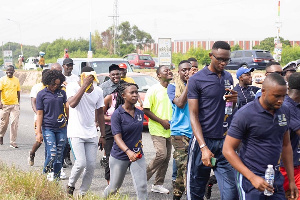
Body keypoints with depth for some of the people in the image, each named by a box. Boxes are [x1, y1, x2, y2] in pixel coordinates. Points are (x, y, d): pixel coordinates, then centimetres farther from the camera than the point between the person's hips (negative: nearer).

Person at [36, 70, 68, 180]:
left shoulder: (62, 93, 9)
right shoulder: (41, 94, 1)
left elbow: (67, 108, 17)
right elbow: (39, 114, 0)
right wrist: (38, 132, -4)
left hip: (61, 128, 3)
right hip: (48, 128, -3)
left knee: (59, 154, 4)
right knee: (52, 154, -12)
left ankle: (56, 177, 14)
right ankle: (46, 175, 9)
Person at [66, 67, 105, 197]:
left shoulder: (98, 91, 5)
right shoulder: (73, 86, -8)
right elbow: (72, 104, -27)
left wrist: (103, 135, 12)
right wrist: (84, 86, -28)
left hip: (91, 134, 5)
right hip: (76, 133, -4)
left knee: (91, 166, 0)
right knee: (81, 163, -15)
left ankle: (82, 193, 15)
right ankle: (70, 185, 12)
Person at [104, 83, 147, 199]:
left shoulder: (140, 113, 4)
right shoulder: (117, 114, -13)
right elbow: (117, 137, -20)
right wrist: (128, 151, -34)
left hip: (137, 155, 4)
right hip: (120, 156, -4)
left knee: (142, 187, -9)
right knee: (114, 188, 12)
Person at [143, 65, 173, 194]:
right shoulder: (154, 90, -8)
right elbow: (146, 110, -9)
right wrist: (161, 121, -14)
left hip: (169, 129, 6)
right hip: (157, 129, -6)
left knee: (166, 157, 6)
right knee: (161, 155, -17)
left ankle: (158, 185, 16)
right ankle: (144, 177, 0)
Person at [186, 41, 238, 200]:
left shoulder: (228, 78, 12)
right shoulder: (196, 80, -4)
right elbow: (193, 115, -8)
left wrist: (235, 100, -4)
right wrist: (204, 147, -18)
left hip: (224, 140, 4)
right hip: (203, 140, -4)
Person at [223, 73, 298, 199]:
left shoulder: (284, 112, 5)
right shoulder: (245, 114, -14)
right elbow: (228, 149, -14)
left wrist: (291, 180, 14)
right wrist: (252, 177, -21)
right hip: (250, 179, -6)